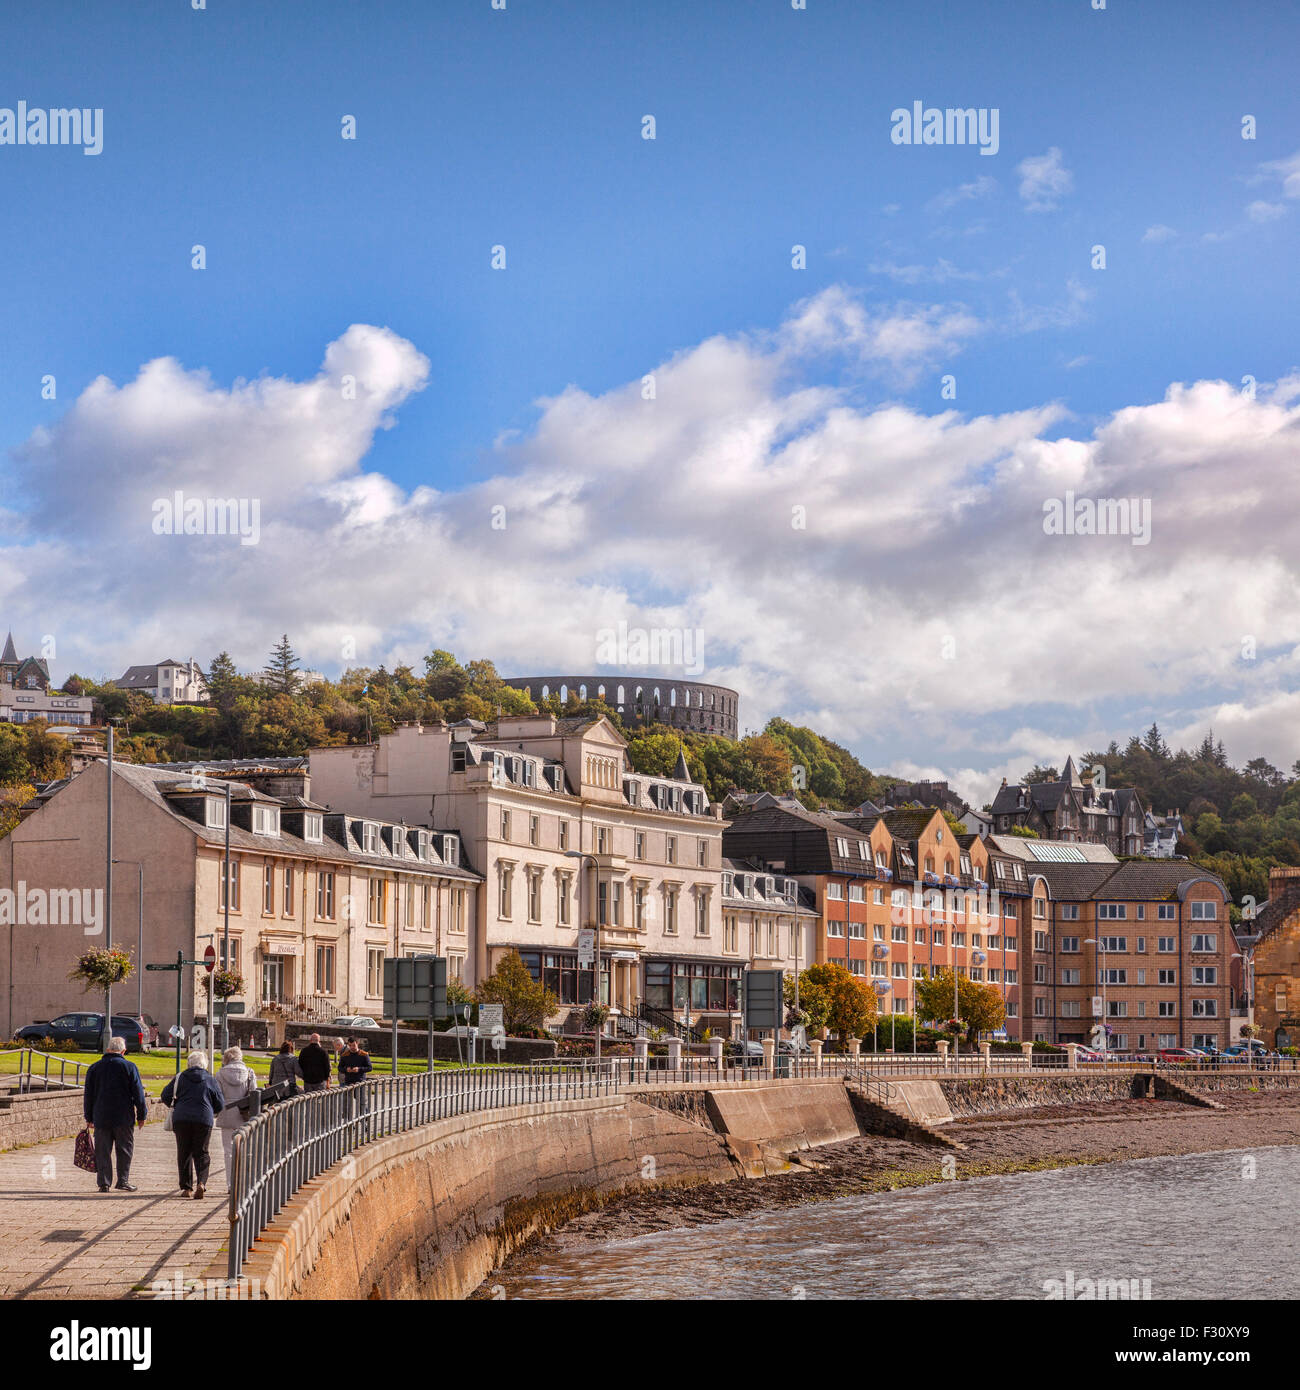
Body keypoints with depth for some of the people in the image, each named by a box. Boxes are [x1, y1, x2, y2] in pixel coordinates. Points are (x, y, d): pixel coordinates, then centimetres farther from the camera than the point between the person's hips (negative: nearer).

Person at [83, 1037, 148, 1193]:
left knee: (103, 1152, 5)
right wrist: (141, 1115, 5)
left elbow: (88, 1096, 11)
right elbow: (138, 1094, -3)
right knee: (125, 1150, 6)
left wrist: (89, 1118, 18)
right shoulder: (129, 1067, -2)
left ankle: (104, 1183, 2)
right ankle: (123, 1181, 1)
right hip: (124, 1118, -2)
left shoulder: (94, 1068, 8)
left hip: (101, 1117, 2)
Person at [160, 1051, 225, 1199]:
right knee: (201, 1153, 6)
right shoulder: (210, 1081, 6)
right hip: (204, 1120, 0)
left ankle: (186, 1187, 6)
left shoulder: (179, 1078, 5)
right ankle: (202, 1182, -16)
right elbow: (220, 1103, 7)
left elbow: (165, 1096, 5)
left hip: (181, 1119, 0)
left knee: (184, 1153, 9)